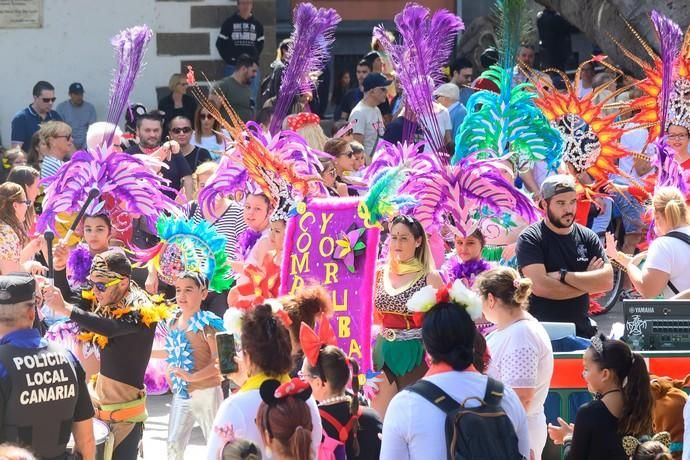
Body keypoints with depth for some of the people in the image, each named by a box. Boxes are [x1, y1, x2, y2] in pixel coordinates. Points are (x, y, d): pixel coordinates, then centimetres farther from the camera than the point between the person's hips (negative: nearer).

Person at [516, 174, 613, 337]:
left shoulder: (587, 237, 8)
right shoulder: (530, 239, -4)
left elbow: (607, 280, -4)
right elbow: (540, 287, -17)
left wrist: (563, 276, -12)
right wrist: (587, 281, -6)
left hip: (582, 331, 4)